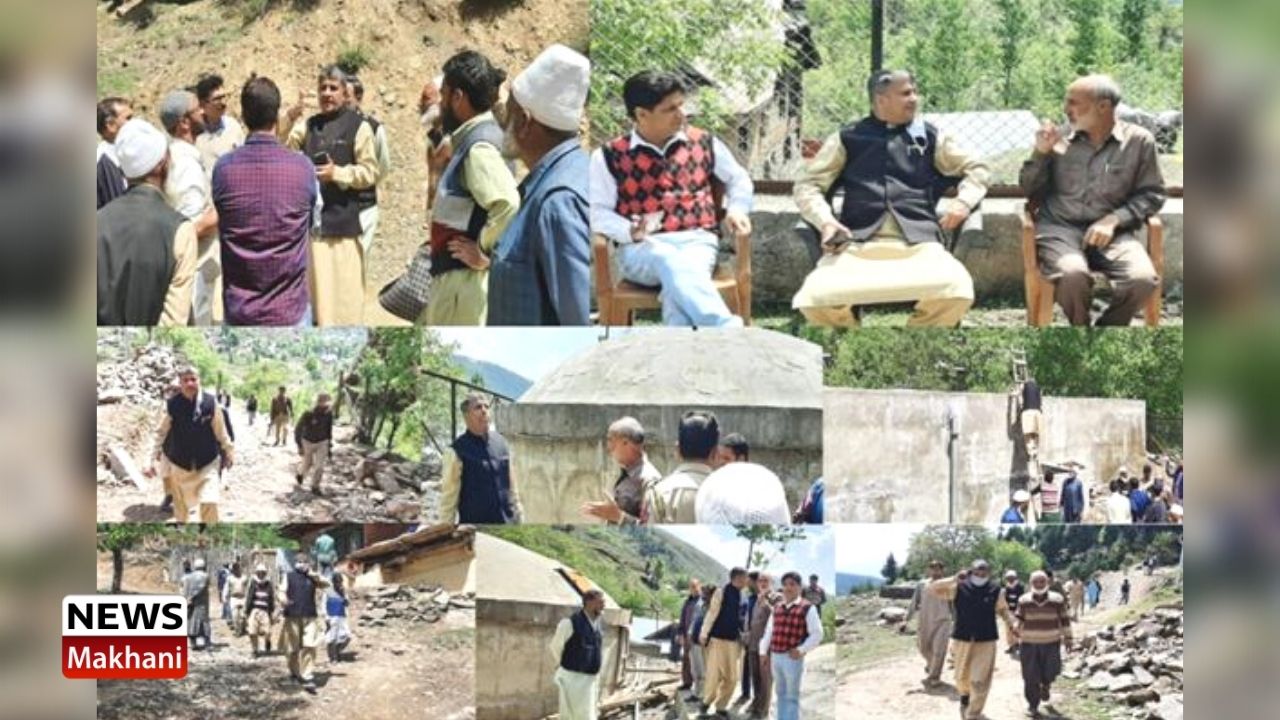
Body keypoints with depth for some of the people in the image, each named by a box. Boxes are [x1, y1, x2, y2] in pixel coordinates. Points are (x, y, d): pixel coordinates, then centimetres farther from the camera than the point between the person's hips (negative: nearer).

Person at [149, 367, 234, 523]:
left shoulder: (210, 403, -12)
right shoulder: (172, 405, -12)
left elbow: (221, 432, 1)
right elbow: (162, 434, -3)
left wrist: (229, 452, 10)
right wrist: (154, 460, -3)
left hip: (207, 464, -1)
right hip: (179, 465, 1)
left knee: (209, 502, -15)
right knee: (180, 505, 16)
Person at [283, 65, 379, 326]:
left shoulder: (358, 126, -1)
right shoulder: (308, 126, 14)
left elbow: (370, 172, -4)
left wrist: (337, 173, -17)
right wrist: (287, 120, -10)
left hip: (342, 219, -4)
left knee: (344, 289, -4)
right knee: (314, 288, 7)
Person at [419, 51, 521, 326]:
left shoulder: (478, 147, -18)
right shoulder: (470, 140, 14)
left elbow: (507, 202, -33)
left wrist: (483, 252, -23)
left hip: (466, 280, -10)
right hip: (452, 277, 10)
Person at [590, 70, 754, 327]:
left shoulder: (703, 143, 15)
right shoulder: (610, 156, 7)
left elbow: (739, 179, 30)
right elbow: (597, 212, 1)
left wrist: (736, 209, 8)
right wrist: (631, 230, -18)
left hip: (697, 241, 2)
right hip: (642, 248, -2)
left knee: (678, 283, -36)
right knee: (670, 261, -39)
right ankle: (729, 332, -53)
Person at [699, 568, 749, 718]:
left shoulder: (741, 596, 9)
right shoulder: (721, 593, -8)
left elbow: (741, 619, 15)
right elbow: (712, 613, -10)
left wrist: (742, 636, 13)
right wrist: (704, 634, -14)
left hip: (734, 641, 6)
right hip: (718, 638, -6)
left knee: (732, 677, 3)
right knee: (714, 674, -6)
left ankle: (721, 706, 14)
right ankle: (706, 702, 12)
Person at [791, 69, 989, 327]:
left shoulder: (930, 137, 21)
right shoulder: (848, 139, 17)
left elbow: (976, 169, 26)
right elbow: (808, 185, 14)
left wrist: (963, 201, 5)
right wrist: (825, 221, -6)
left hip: (919, 244, 1)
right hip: (857, 245, -1)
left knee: (957, 290, -33)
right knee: (815, 298, -31)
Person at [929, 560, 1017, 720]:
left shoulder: (995, 591, -4)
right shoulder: (959, 588, -6)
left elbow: (1003, 610, 12)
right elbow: (933, 588, -12)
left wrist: (1011, 626, -1)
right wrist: (953, 580, -24)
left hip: (985, 641, -1)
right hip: (962, 639, 1)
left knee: (980, 682, -7)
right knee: (962, 676, 18)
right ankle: (964, 695, 51)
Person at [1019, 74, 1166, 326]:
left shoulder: (1139, 141, 3)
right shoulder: (1058, 136, 6)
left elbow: (1152, 194, 7)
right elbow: (1029, 191, 13)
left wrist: (1113, 220, -8)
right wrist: (1040, 153, -5)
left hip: (1109, 231, 1)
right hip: (1059, 227, 0)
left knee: (1143, 280, -28)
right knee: (1073, 275, -35)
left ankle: (1106, 327, 1)